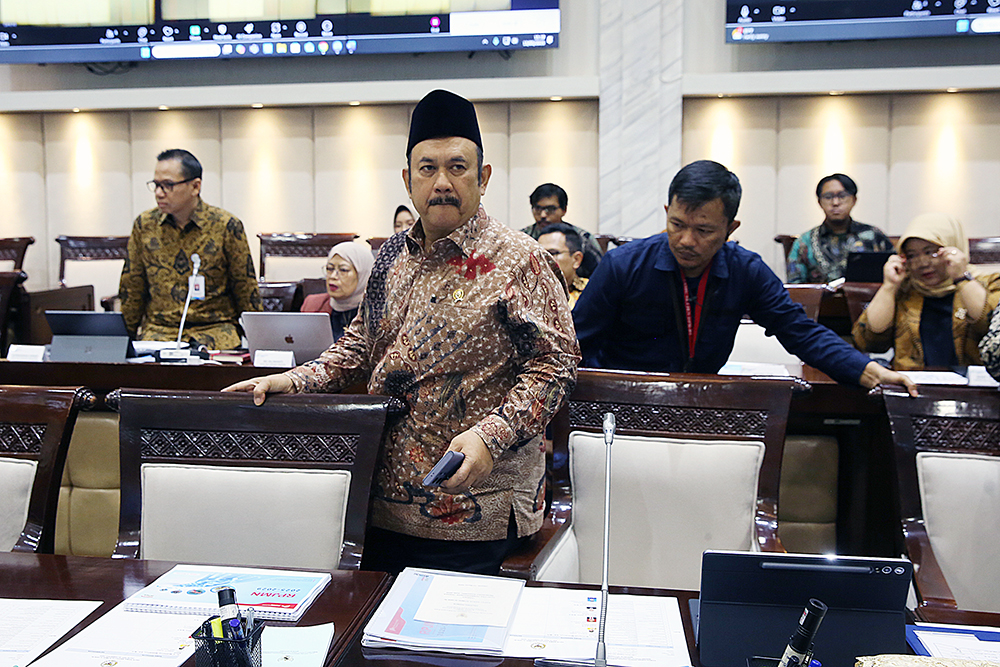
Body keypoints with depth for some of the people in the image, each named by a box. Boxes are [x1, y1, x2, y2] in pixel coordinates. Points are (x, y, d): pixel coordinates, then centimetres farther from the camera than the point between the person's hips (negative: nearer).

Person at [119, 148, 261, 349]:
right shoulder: (144, 224, 6)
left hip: (215, 327, -2)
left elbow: (246, 290, 3)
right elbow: (131, 288, 13)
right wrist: (127, 338, 11)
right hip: (158, 328, 2)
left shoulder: (227, 226, -3)